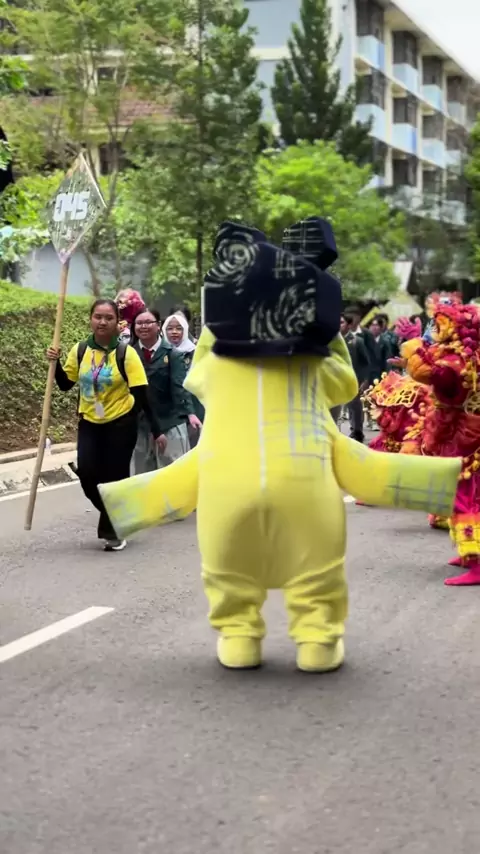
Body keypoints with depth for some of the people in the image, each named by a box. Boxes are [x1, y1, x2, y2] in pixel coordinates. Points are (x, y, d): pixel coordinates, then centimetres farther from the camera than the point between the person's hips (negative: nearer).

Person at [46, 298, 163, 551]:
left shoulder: (126, 353, -13)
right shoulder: (80, 350, -1)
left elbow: (141, 395, -12)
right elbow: (65, 384, 9)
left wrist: (156, 430, -12)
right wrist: (56, 363, -10)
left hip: (121, 423, -3)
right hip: (90, 423, 3)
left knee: (115, 477, 1)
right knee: (87, 474, -8)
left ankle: (114, 530, 18)